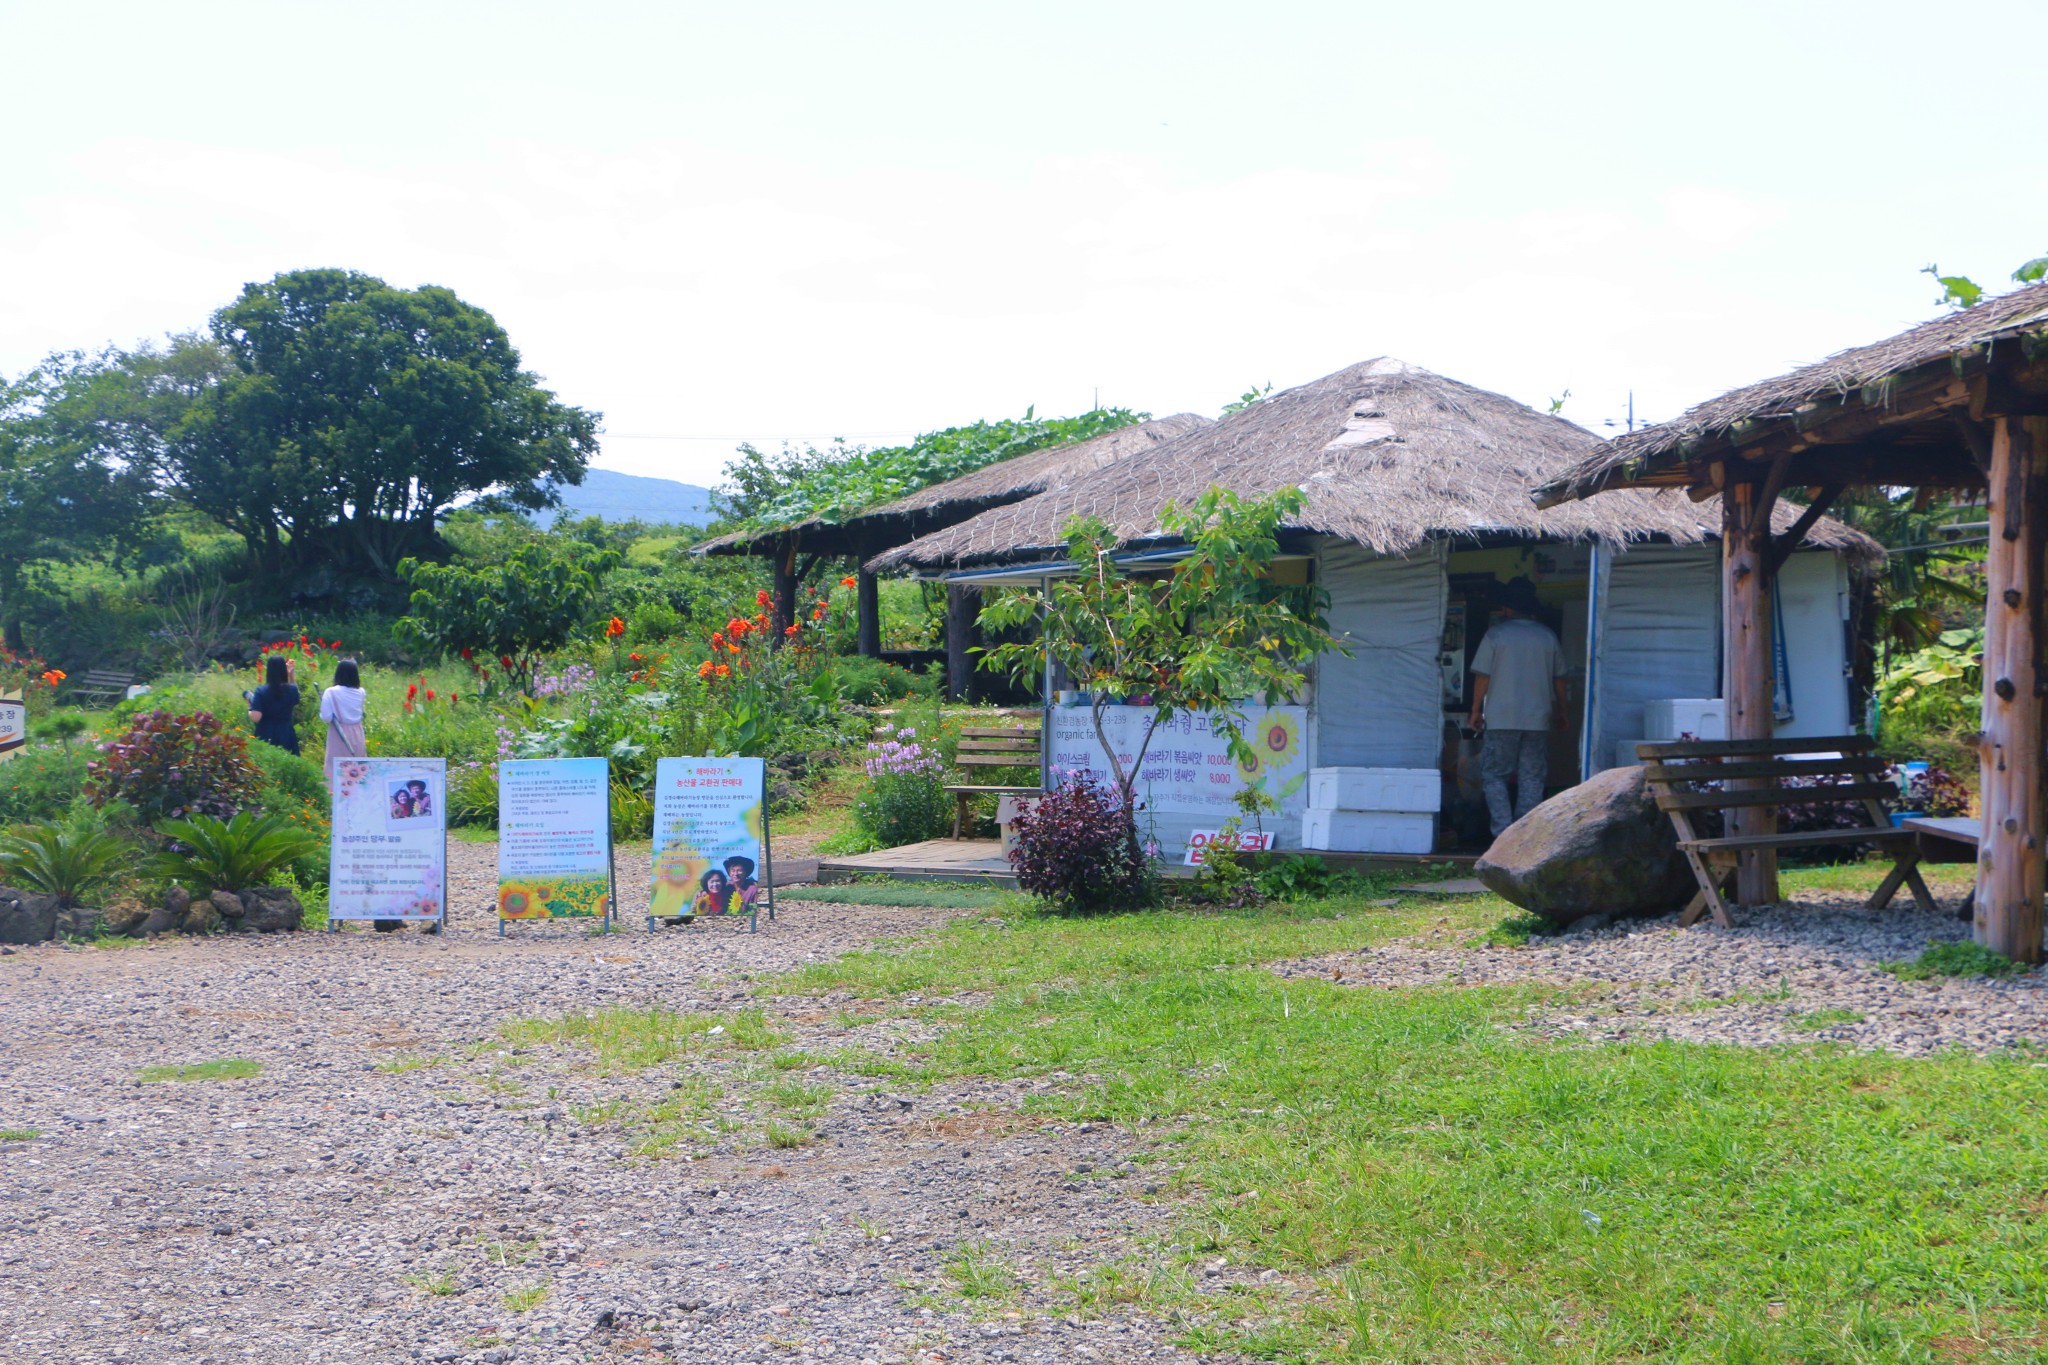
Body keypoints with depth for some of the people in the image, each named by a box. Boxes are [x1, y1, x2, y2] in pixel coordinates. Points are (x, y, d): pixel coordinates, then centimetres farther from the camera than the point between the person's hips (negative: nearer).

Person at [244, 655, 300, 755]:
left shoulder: (261, 691, -11)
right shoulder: (292, 690, -3)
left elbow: (255, 717, -18)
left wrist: (250, 708, 5)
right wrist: (291, 676, 16)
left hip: (266, 737, -2)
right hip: (286, 736, 2)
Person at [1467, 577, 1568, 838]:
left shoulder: (1496, 635, -3)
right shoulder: (1548, 637, 5)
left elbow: (1482, 677, -3)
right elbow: (1559, 679, 11)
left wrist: (1476, 710, 7)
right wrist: (1560, 711, 22)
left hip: (1501, 719, -3)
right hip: (1538, 719, 3)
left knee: (1493, 775, 4)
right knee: (1532, 779, 7)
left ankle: (1503, 833, -7)